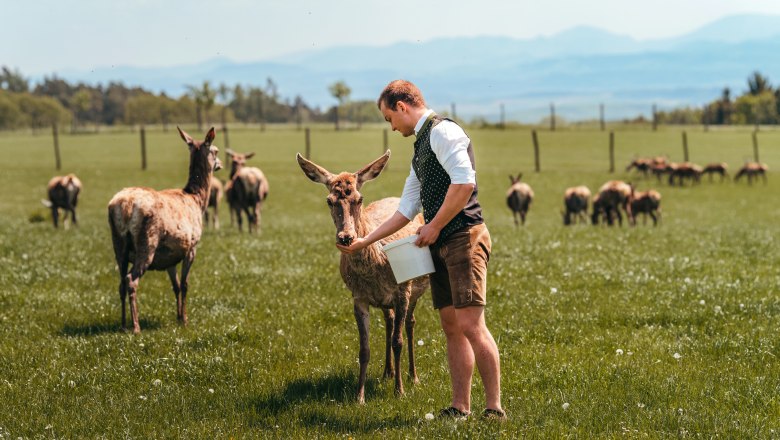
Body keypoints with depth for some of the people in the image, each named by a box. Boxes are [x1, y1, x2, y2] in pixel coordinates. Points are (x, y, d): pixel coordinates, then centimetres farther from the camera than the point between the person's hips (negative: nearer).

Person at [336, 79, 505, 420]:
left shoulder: (442, 131, -7)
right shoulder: (421, 146, 23)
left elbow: (464, 182, -20)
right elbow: (406, 209, 28)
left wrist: (434, 226, -13)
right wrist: (365, 241, 28)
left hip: (464, 237, -10)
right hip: (440, 244, 10)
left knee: (470, 325, -13)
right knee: (451, 326, 6)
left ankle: (494, 408, -11)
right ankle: (460, 407, 8)